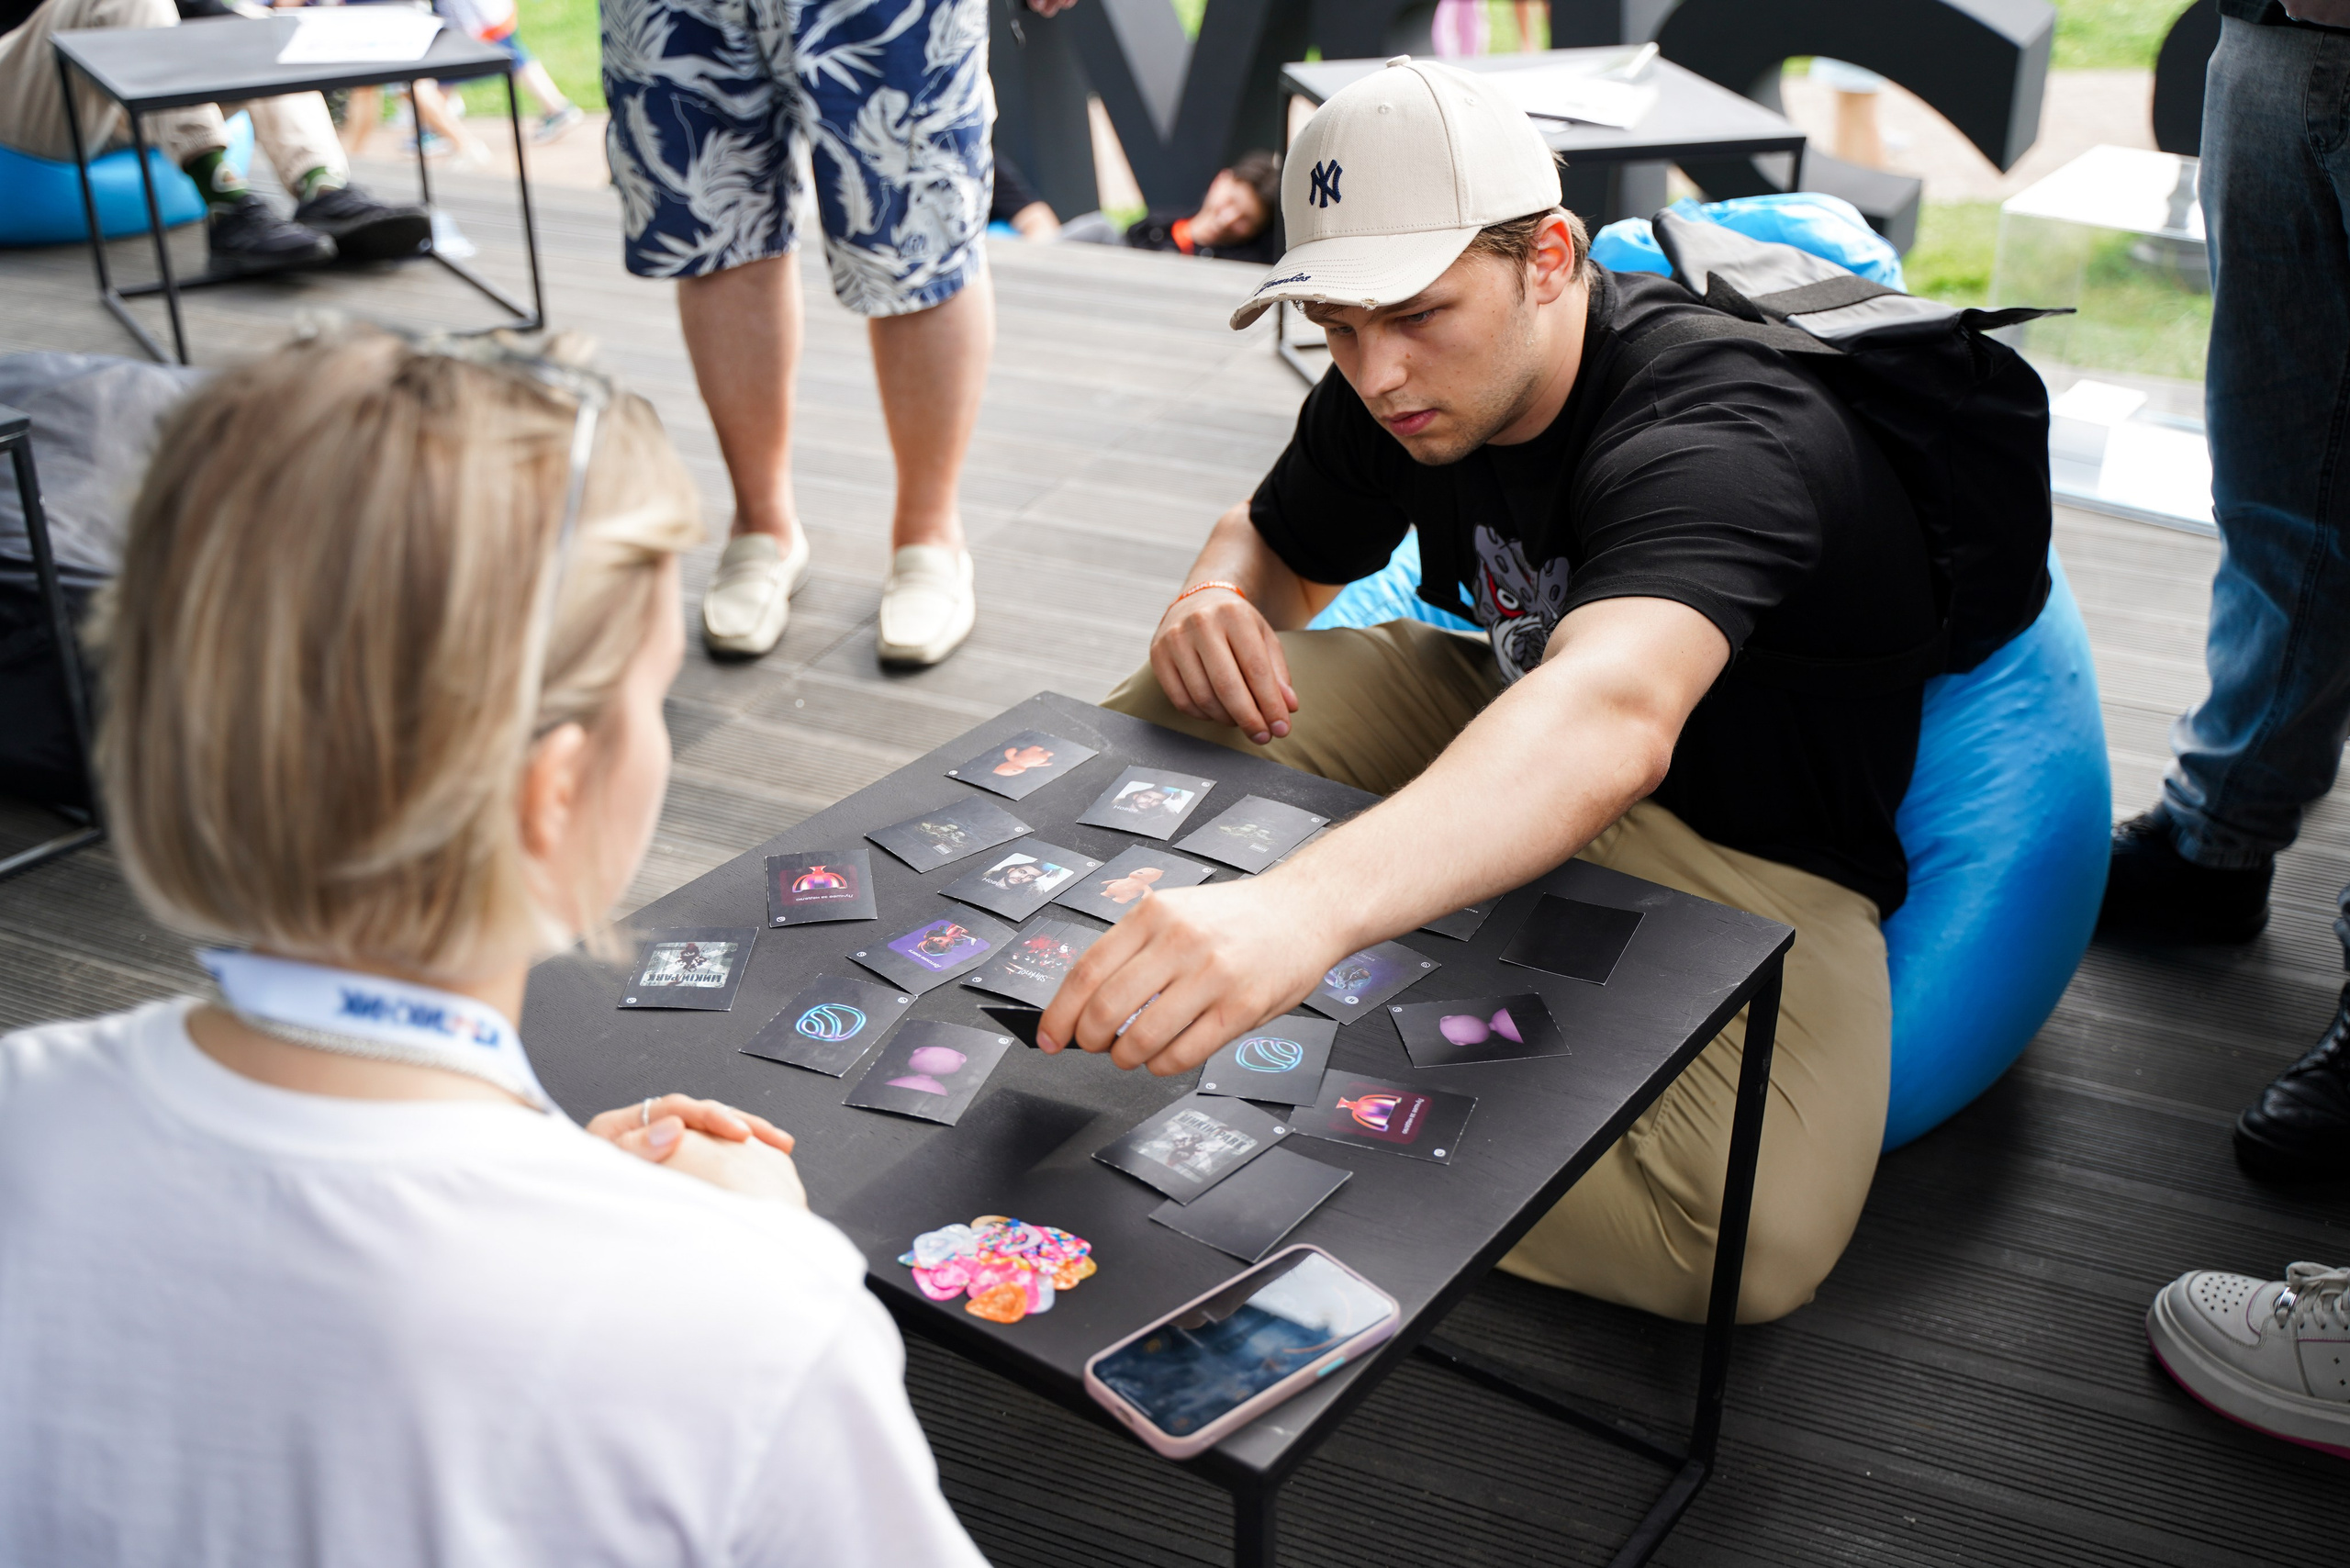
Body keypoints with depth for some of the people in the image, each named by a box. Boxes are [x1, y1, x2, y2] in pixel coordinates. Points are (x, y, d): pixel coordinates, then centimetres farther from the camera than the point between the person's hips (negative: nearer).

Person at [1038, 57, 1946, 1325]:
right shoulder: (1394, 388, -7)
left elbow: (1611, 721, -54)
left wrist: (1298, 907, -72)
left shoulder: (1714, 443, -33)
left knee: (1751, 1240, -34)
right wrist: (1213, 605, -18)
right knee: (1156, 732, -6)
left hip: (1753, 849, -6)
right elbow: (1274, 547, 11)